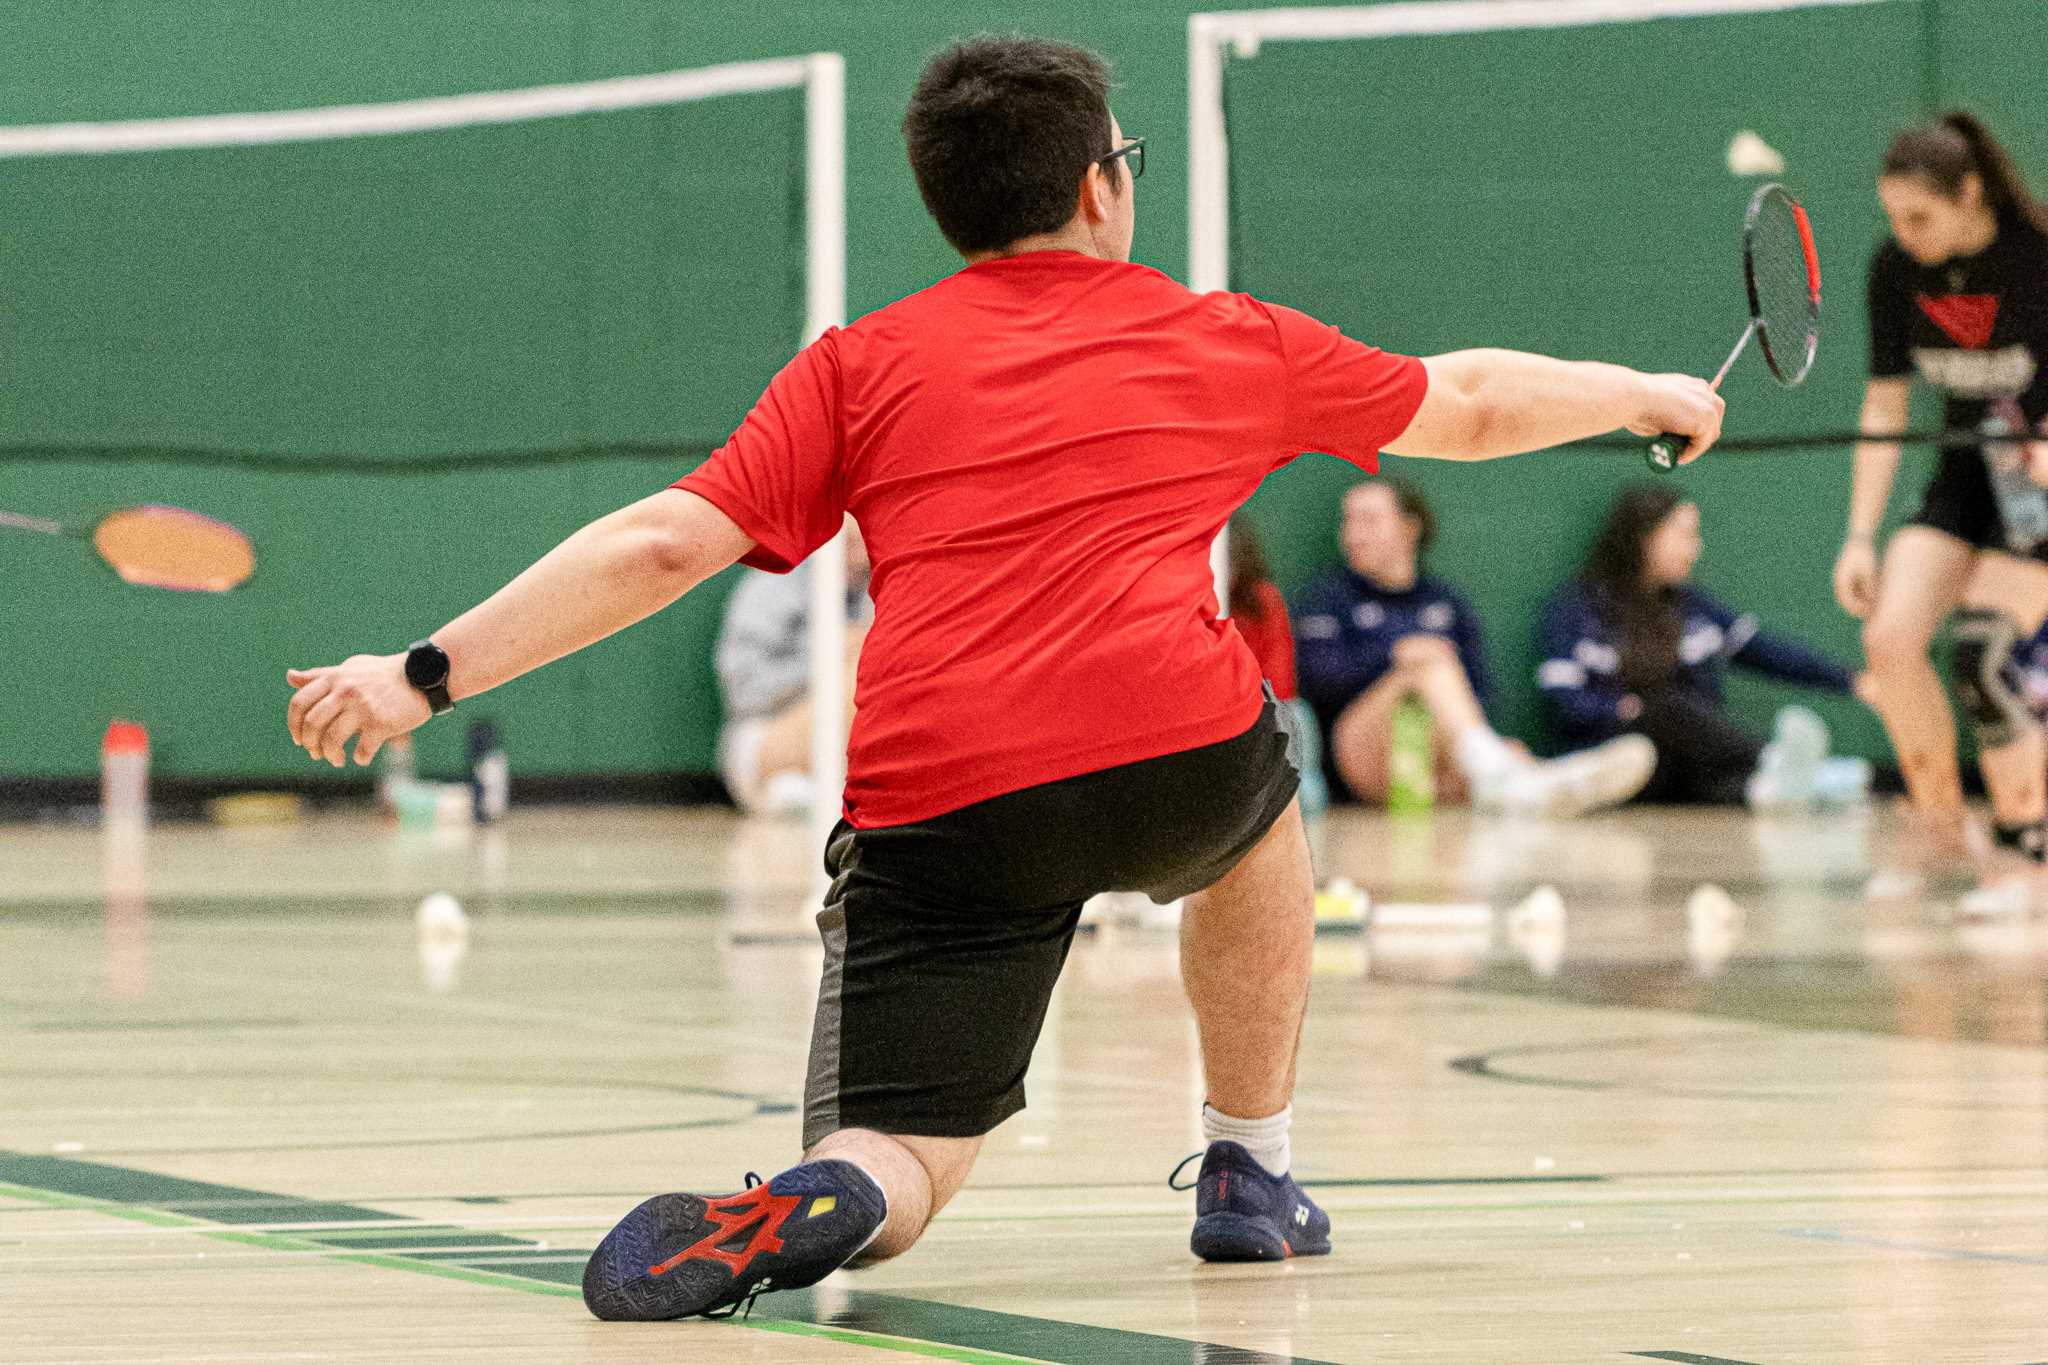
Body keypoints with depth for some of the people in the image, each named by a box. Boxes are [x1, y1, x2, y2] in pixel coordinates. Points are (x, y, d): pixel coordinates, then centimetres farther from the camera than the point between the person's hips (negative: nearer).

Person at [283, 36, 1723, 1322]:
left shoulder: (862, 364, 16)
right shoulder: (1226, 342, 20)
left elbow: (662, 544, 6)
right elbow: (1463, 401, 35)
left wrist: (429, 676, 8)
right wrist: (1646, 393, 54)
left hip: (934, 805, -1)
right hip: (1179, 753, 1)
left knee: (888, 1181, 3)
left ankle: (797, 1214, -33)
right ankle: (1252, 1176, 39)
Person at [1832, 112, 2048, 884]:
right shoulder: (1897, 269, -6)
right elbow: (1884, 404, 1)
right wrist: (1860, 536, -4)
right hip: (1966, 476, 5)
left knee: (1980, 659, -20)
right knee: (1890, 639, -15)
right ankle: (1938, 826, 0)